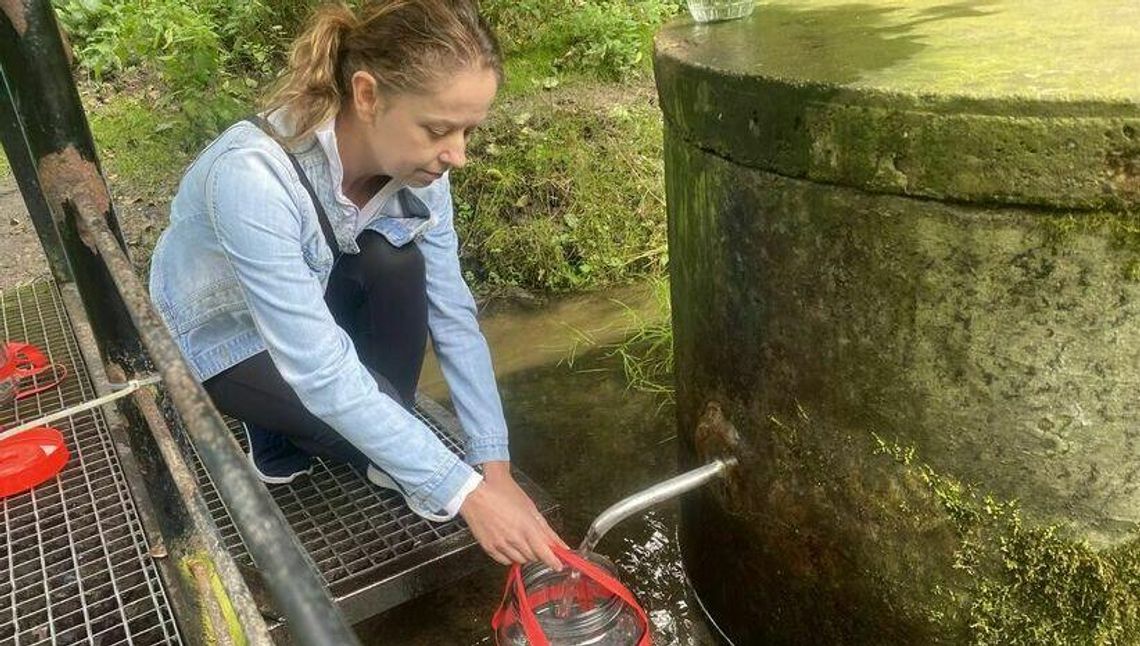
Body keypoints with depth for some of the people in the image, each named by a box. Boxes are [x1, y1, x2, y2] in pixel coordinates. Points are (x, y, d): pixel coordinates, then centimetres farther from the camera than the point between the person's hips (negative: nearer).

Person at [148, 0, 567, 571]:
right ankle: (281, 433, 8)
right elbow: (322, 373, -39)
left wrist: (495, 468, -20)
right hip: (218, 335, -4)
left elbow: (453, 318, -17)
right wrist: (464, 491, -37)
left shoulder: (412, 163, -21)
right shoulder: (252, 177, -40)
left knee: (395, 262, -25)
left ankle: (386, 444, -3)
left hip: (309, 304, 5)